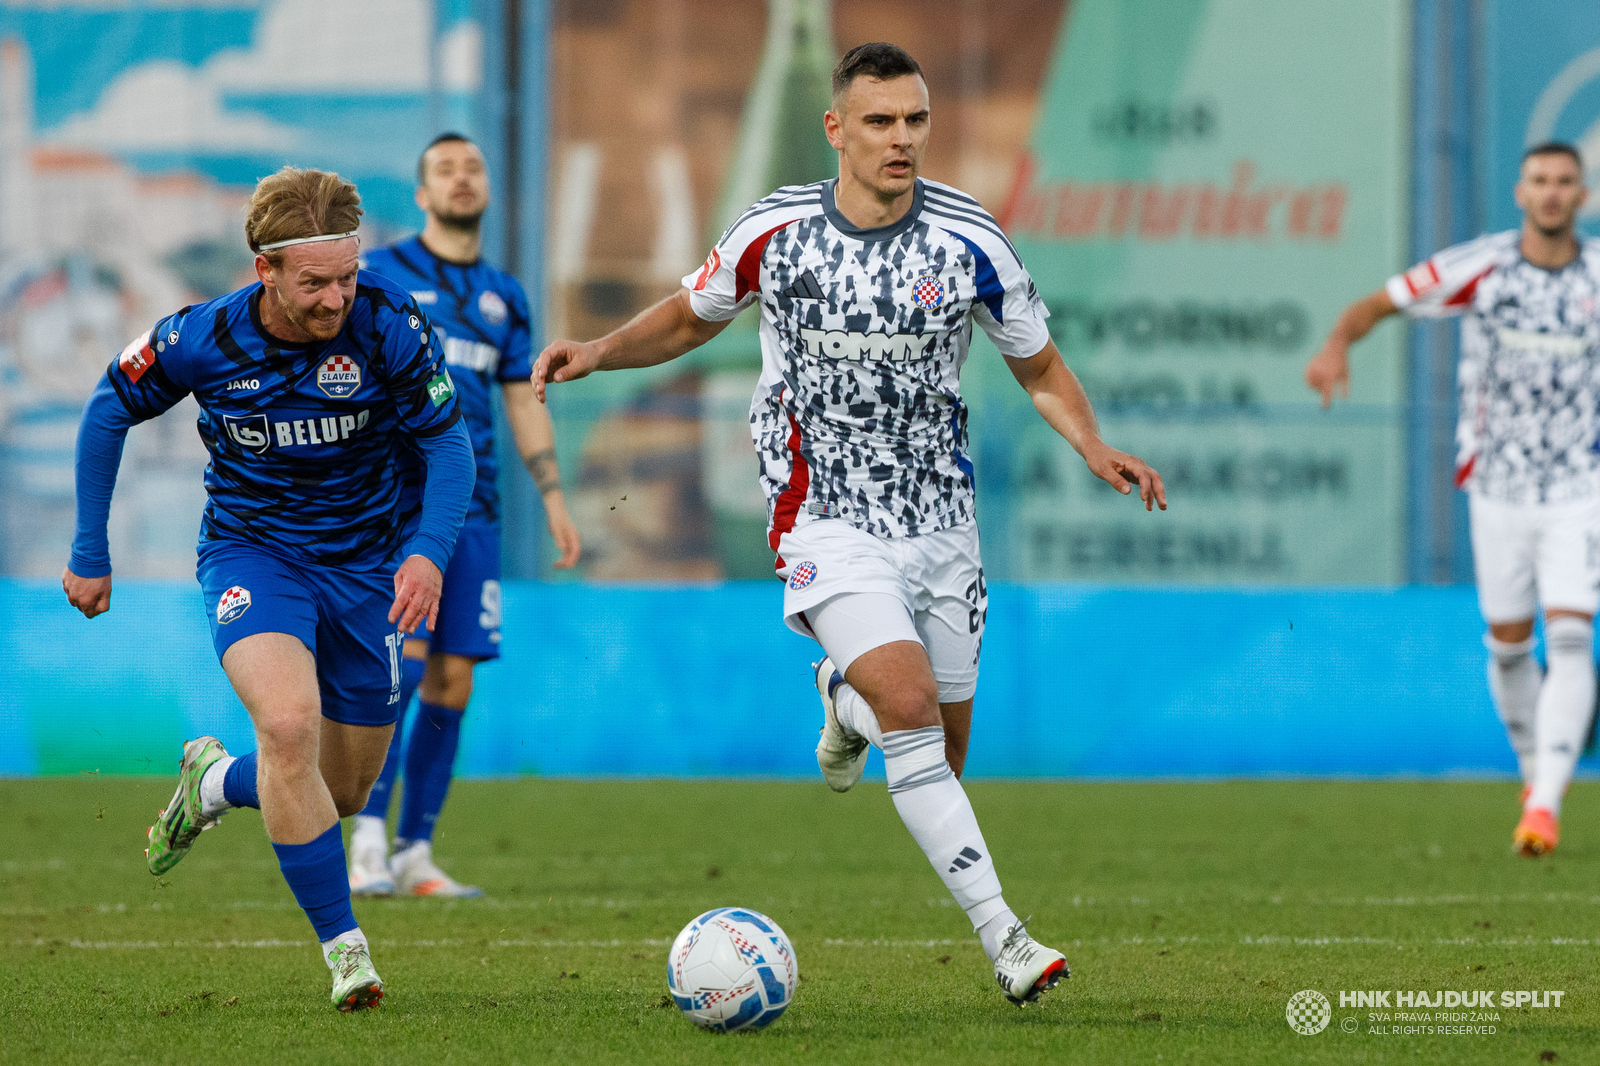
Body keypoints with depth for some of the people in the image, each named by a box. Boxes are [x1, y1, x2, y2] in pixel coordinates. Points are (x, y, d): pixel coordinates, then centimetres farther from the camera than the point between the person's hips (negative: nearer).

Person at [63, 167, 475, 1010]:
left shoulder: (388, 325, -18)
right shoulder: (202, 339, -17)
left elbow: (448, 448, -8)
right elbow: (108, 411, 1)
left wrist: (428, 551, -25)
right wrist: (89, 554, 5)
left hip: (364, 564, 2)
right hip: (250, 552, -2)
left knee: (342, 793, 8)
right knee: (289, 721, -30)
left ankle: (214, 782, 42)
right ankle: (344, 951, -22)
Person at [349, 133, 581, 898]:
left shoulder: (503, 297, 17)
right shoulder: (380, 274, 2)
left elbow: (525, 403, 22)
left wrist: (553, 497, 14)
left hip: (471, 509, 5)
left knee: (452, 682, 1)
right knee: (403, 655, -19)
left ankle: (414, 854, 8)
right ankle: (367, 842, -15)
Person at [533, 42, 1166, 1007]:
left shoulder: (970, 242, -5)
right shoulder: (774, 231, -5)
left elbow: (1041, 368, 7)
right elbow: (692, 318, 14)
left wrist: (1095, 447, -11)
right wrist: (600, 351, -2)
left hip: (941, 521, 3)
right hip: (827, 522, -3)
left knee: (941, 758, 9)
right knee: (910, 706, -24)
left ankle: (847, 700, 45)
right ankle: (1002, 935, -22)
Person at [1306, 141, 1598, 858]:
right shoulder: (1478, 267, -7)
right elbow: (1379, 303, -8)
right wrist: (1337, 346, -28)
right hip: (1497, 483, 1)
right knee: (1508, 643, 8)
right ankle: (1534, 769, 32)